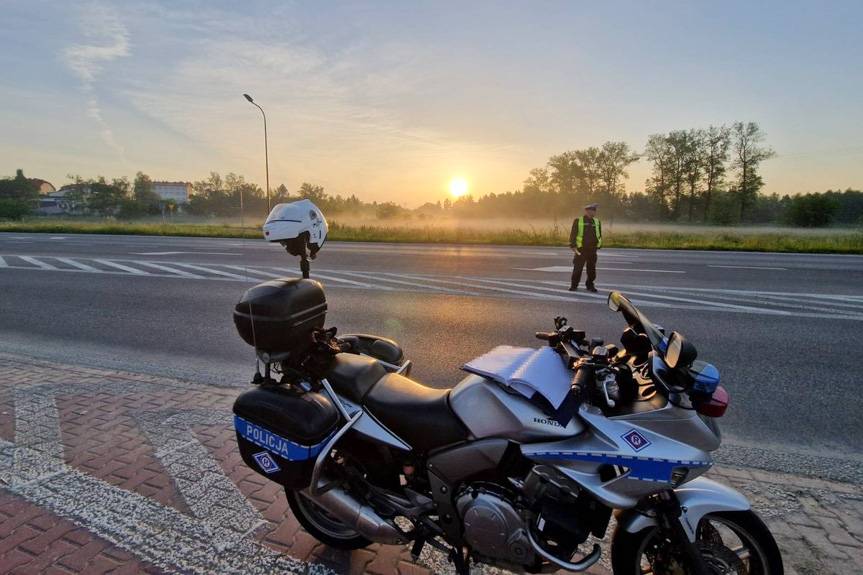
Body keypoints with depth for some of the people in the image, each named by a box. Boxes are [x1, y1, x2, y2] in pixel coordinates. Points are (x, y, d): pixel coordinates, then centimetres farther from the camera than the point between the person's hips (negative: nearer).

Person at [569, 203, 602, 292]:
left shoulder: (597, 222, 11)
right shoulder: (578, 221, -1)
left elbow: (599, 235, 17)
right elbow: (573, 234, -2)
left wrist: (599, 246, 9)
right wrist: (573, 245, -9)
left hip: (592, 250, 4)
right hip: (581, 250, -4)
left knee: (592, 269, 7)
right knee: (577, 268, -2)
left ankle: (590, 285, 20)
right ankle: (574, 285, 10)